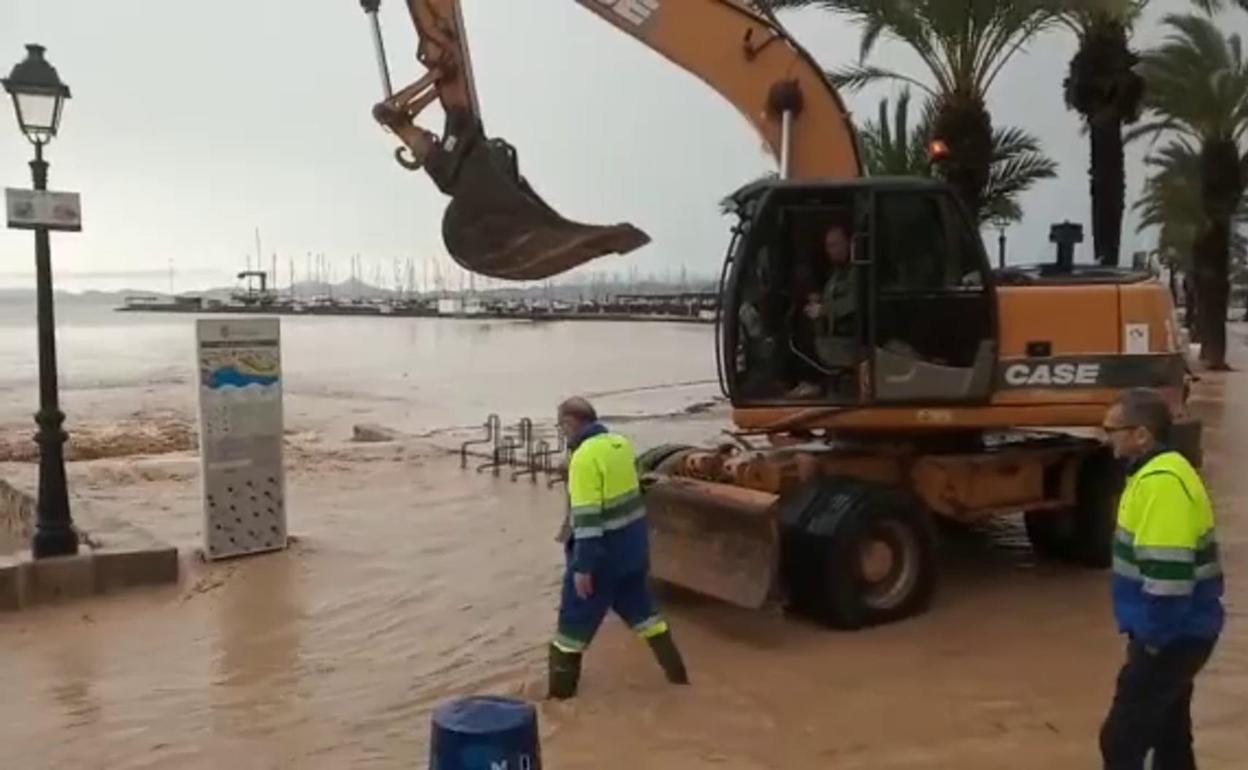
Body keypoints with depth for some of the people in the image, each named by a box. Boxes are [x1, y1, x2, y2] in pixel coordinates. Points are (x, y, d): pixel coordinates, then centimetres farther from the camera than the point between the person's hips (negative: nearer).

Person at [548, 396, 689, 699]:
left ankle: (561, 693, 15)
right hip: (632, 544, 8)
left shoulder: (585, 456, -22)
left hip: (603, 551, -8)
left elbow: (587, 516, -25)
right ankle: (677, 673, 28)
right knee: (640, 608, 22)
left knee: (575, 620, 6)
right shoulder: (621, 443, 4)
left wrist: (582, 566, -21)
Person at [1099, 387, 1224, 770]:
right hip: (1175, 632, 10)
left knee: (1121, 737, -4)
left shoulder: (1162, 482, -24)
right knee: (1170, 734, 19)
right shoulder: (1156, 473, 9)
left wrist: (1152, 640, -20)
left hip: (1171, 637, -10)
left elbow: (1168, 574, -28)